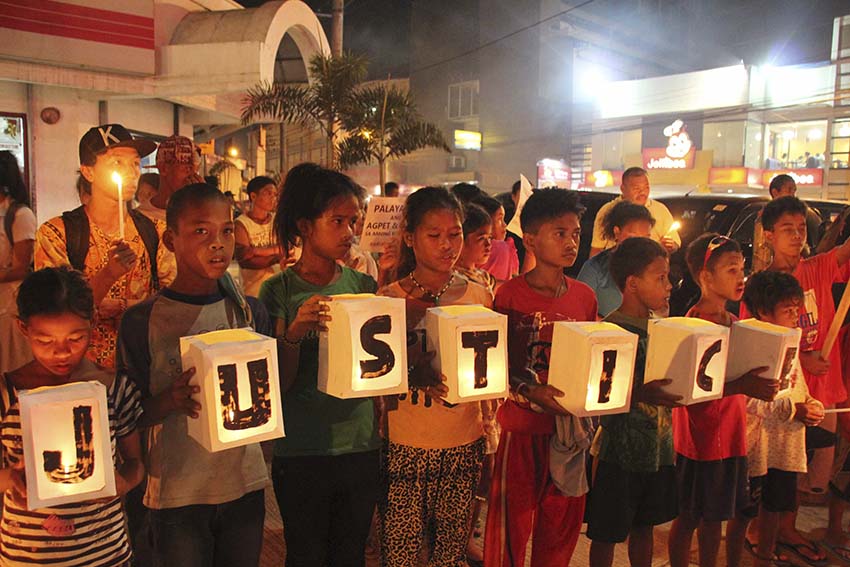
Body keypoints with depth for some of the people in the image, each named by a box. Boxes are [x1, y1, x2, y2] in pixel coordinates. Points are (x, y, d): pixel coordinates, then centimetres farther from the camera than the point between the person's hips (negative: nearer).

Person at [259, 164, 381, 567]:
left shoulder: (364, 286, 1)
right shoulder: (279, 291, -7)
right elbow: (278, 385, -9)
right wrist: (295, 332, -26)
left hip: (361, 446, 3)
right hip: (301, 453, -2)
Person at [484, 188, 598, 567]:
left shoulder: (585, 296, 4)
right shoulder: (510, 295, -10)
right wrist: (531, 391, -24)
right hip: (522, 426, -4)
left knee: (561, 526, 17)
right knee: (511, 525, 5)